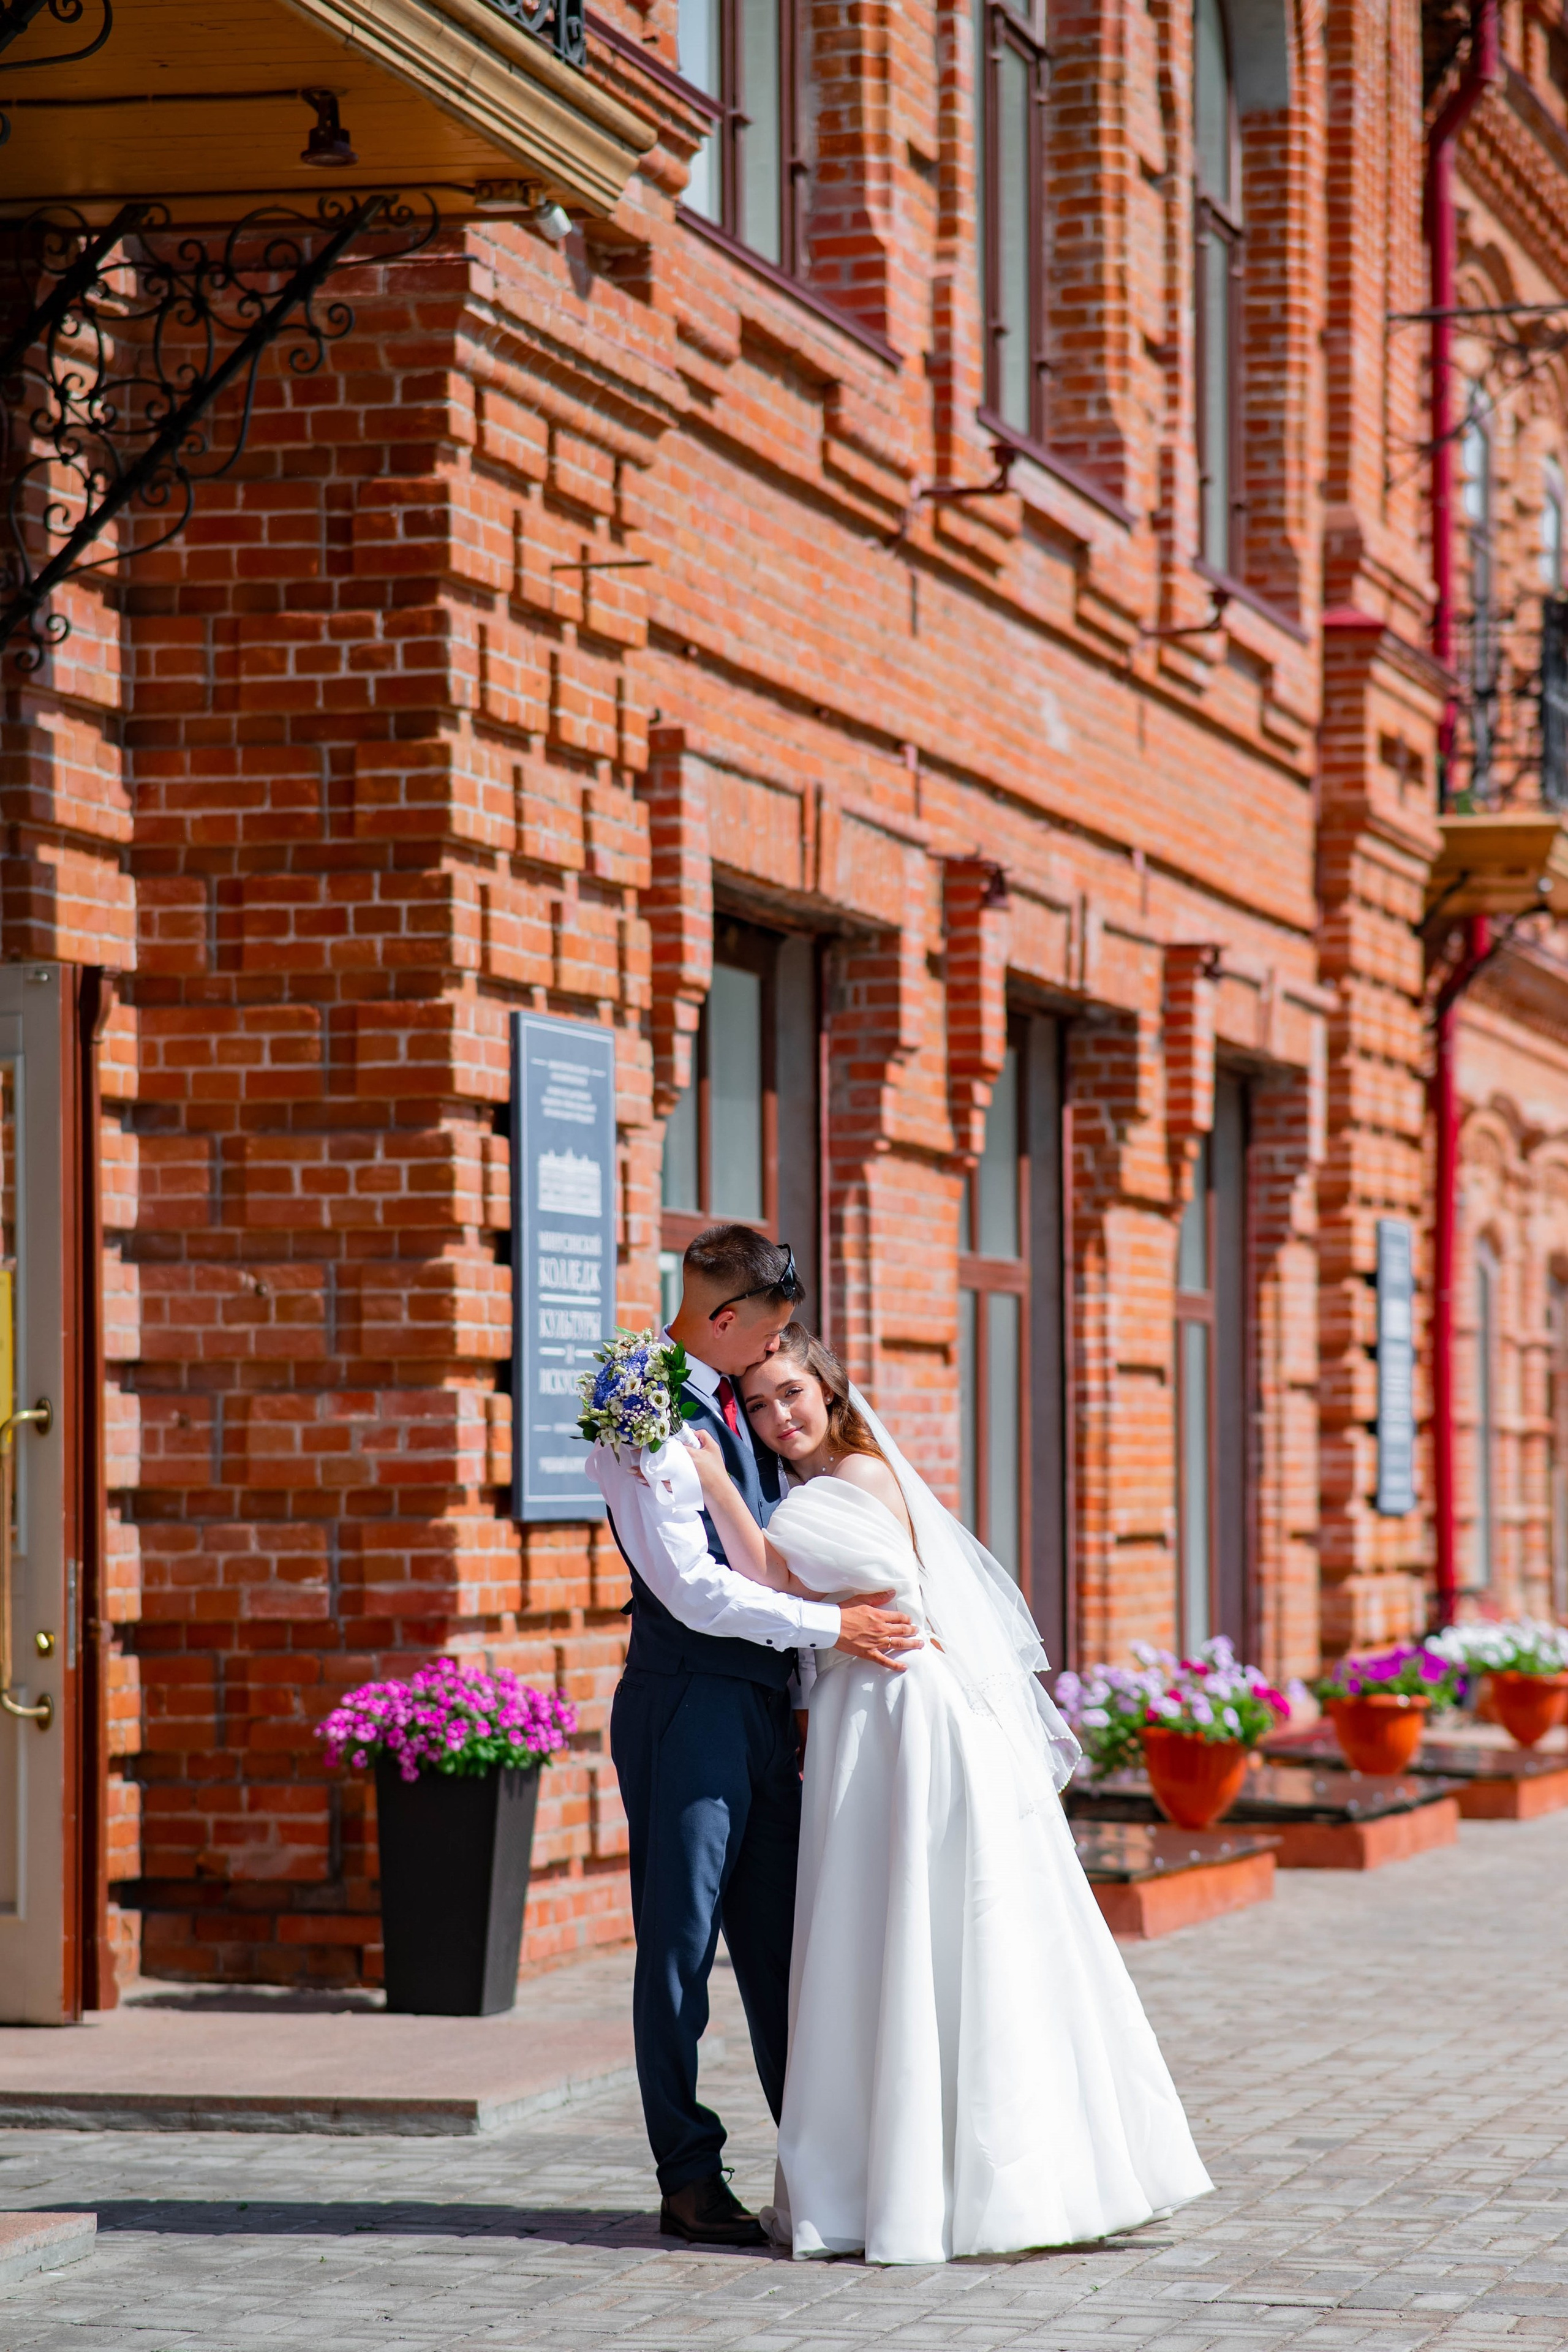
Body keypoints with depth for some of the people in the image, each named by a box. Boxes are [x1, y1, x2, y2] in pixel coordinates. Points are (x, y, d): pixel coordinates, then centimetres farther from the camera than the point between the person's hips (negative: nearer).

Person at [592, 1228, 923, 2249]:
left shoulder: (737, 1406, 13)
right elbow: (694, 1591, -19)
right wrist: (832, 1625, -16)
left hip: (762, 1706, 8)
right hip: (689, 1706, -8)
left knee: (782, 1942, 12)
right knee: (683, 1944, -1)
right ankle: (690, 2177, 5)